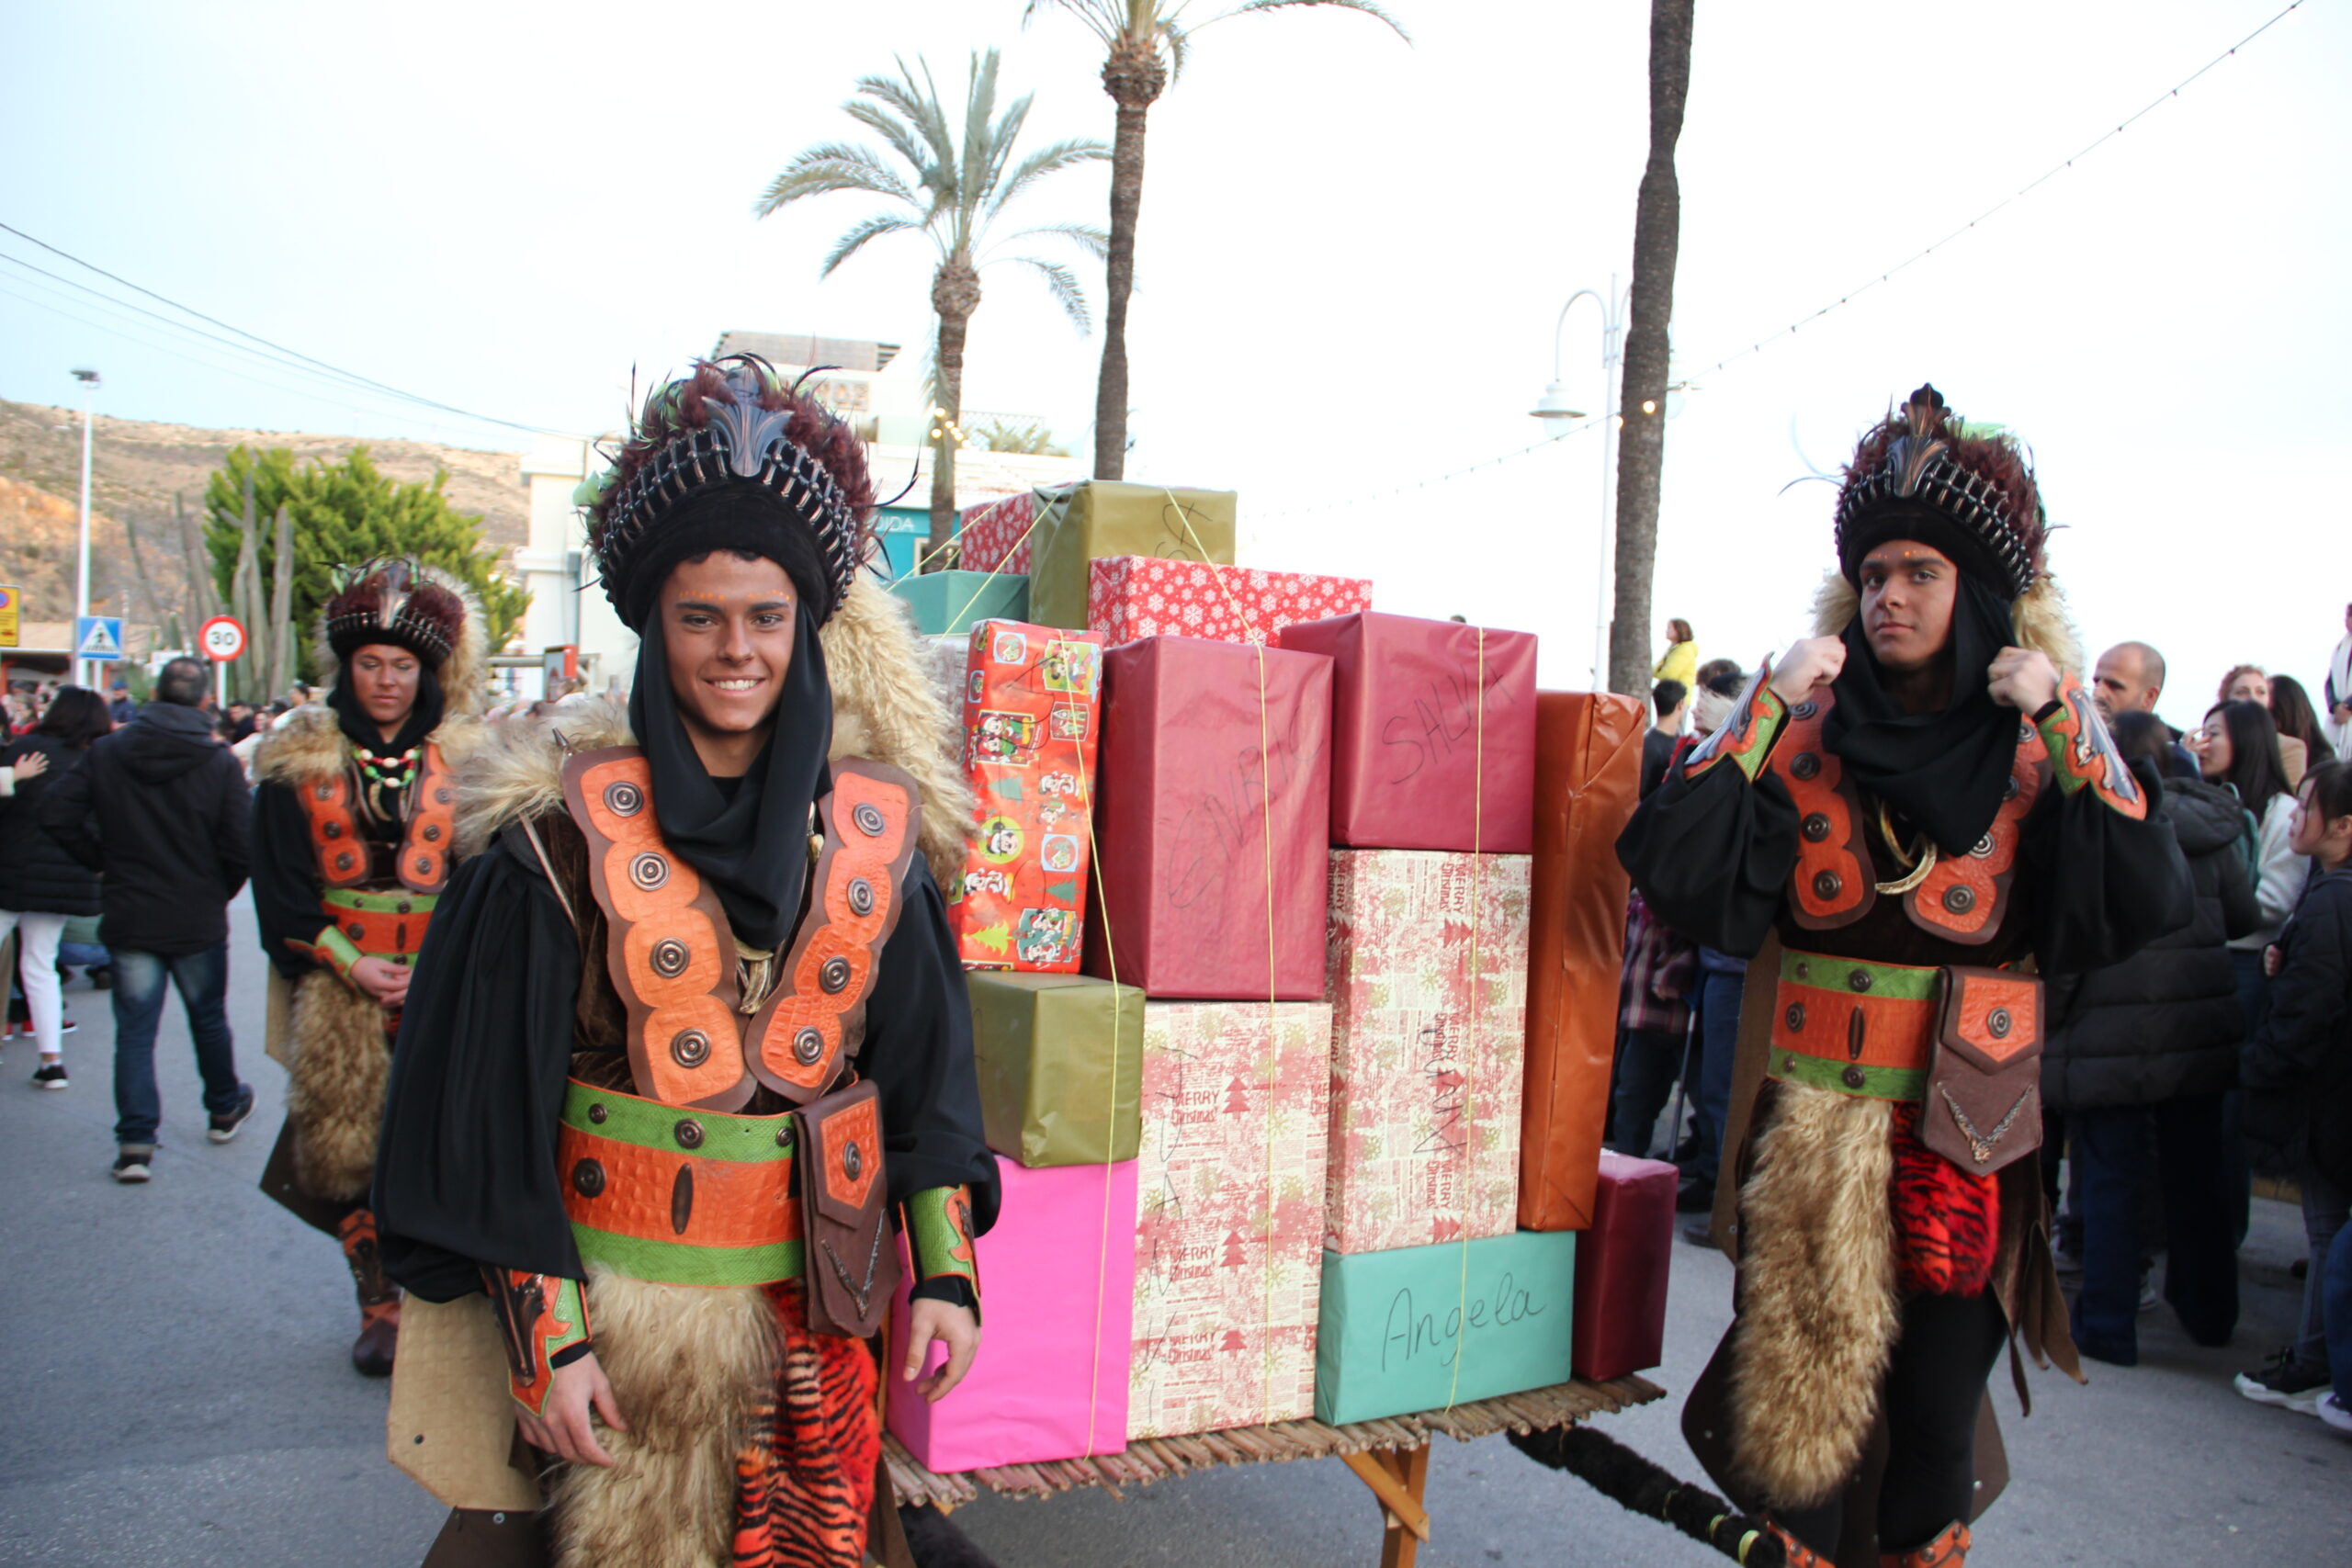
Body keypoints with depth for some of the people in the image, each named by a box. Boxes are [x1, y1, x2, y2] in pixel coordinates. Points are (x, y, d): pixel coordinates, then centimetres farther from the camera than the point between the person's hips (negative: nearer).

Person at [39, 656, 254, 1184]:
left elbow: (56, 813, -7)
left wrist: (103, 861, 5)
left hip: (129, 916, 1)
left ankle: (135, 1140, 2)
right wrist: (220, 891, 5)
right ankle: (224, 1108, 35)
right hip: (198, 920, -1)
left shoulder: (107, 751, -4)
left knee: (135, 1029, 6)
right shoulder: (220, 762, -11)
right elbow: (242, 844, -14)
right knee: (208, 1018, 17)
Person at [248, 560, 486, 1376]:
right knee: (349, 1151, 5)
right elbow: (281, 891, 4)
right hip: (340, 1000, 1)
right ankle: (378, 1302, 19)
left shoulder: (461, 762, 4)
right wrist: (347, 965, -8)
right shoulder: (298, 765, 7)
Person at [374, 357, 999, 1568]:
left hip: (826, 1282, 3)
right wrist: (545, 1335, -9)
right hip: (632, 1283, -2)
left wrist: (945, 1270, 1)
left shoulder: (875, 826, 0)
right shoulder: (568, 828, -9)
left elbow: (928, 1059, 4)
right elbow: (500, 1096, -7)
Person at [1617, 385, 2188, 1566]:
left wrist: (2067, 727, -17)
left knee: (1933, 1403, 5)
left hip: (1965, 1128, 0)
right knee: (1802, 1386, 6)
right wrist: (1765, 706, -15)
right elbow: (1672, 868, -13)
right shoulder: (1805, 738, 0)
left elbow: (2149, 901, -13)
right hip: (1810, 1124, 1)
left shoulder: (2037, 754, 1)